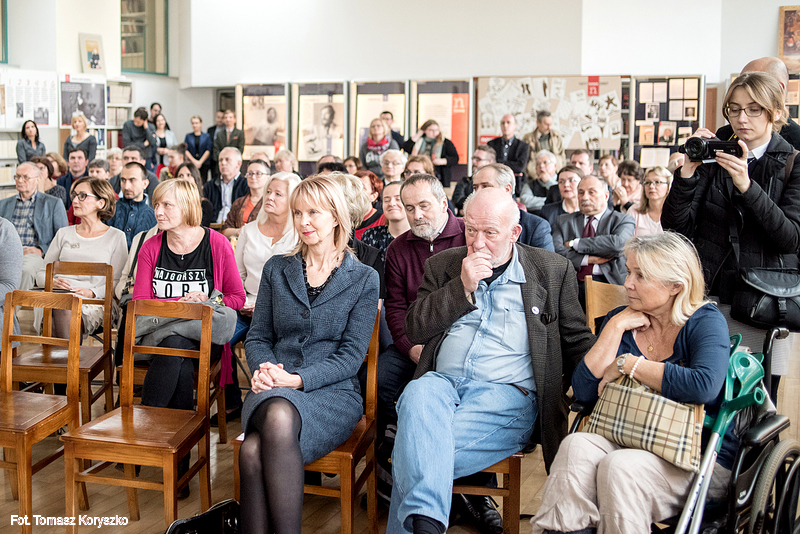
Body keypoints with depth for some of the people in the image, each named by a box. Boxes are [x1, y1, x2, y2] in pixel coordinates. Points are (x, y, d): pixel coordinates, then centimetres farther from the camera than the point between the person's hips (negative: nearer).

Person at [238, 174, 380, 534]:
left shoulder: (364, 279, 7)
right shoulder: (276, 269, 17)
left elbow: (351, 355, -1)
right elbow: (257, 337, 15)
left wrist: (297, 379, -15)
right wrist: (262, 369, -9)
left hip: (332, 390, -2)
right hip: (274, 388, 3)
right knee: (253, 452, -34)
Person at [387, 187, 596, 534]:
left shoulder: (552, 270, 12)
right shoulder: (443, 265, 18)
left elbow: (578, 343, 14)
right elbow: (415, 330, 9)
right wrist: (463, 287, -1)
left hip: (508, 391, -2)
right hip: (442, 381, 2)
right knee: (417, 394, -37)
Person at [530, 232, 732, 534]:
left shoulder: (705, 322, -4)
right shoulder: (619, 319, 10)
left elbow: (704, 386, -26)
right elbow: (584, 392, -1)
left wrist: (627, 364, -16)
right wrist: (617, 326, -6)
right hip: (630, 442, 4)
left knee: (620, 465, -32)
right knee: (576, 446, -26)